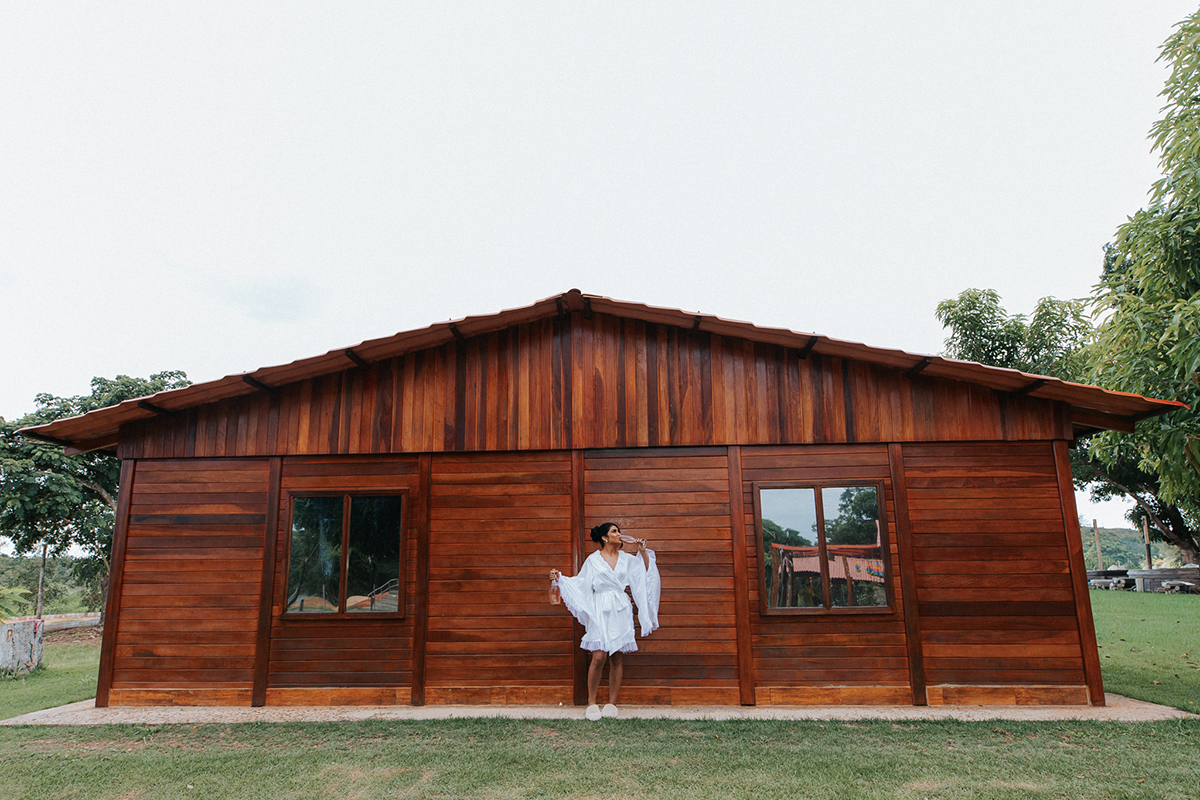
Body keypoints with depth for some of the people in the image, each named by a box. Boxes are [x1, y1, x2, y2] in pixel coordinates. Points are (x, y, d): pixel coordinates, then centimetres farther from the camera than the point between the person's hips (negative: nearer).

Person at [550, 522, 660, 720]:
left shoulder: (626, 559, 13)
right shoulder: (593, 560, 5)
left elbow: (646, 570, 19)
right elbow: (580, 583, 10)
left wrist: (643, 551, 7)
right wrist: (560, 578, 1)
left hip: (621, 612, 3)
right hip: (601, 612, -3)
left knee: (617, 659, 3)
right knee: (599, 656, -12)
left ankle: (612, 703, 14)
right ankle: (591, 703, 3)